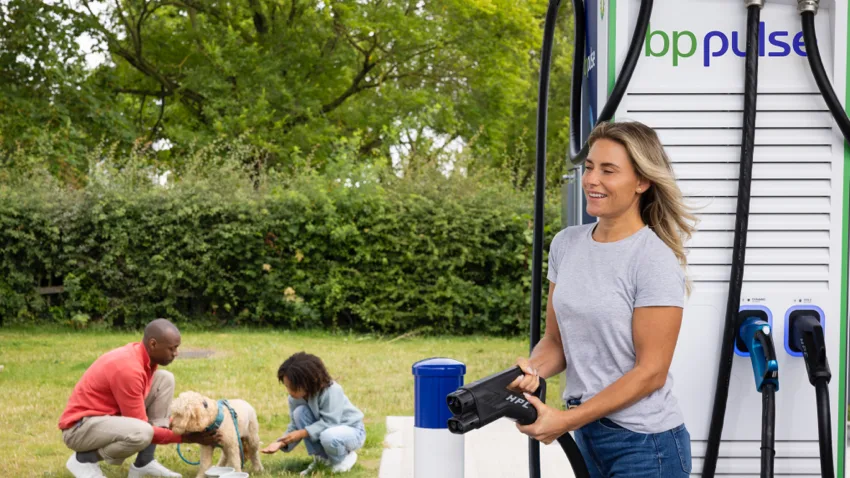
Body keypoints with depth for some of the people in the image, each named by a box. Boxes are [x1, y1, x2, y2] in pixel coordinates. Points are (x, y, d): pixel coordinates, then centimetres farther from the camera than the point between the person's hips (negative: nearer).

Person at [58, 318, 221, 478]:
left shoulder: (145, 356, 0)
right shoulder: (128, 368, -28)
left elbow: (157, 405, 12)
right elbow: (140, 428, -22)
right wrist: (185, 437, -18)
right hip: (80, 427, -9)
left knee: (165, 380, -1)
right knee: (142, 433, -37)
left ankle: (144, 461, -1)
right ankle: (84, 458, -7)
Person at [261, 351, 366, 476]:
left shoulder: (331, 391, -31)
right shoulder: (295, 398, -11)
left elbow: (329, 423, -32)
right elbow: (295, 426, -8)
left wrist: (303, 433, -35)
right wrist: (281, 443, -26)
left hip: (352, 431, -6)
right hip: (325, 428, 6)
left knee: (328, 436, -41)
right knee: (300, 412, -22)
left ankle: (346, 456, -4)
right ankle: (321, 458, -7)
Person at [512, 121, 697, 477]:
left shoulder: (654, 261, -14)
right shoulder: (566, 244, 5)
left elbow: (650, 372, -15)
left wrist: (567, 420, -18)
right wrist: (533, 369, -11)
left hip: (644, 444, -6)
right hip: (588, 437, 6)